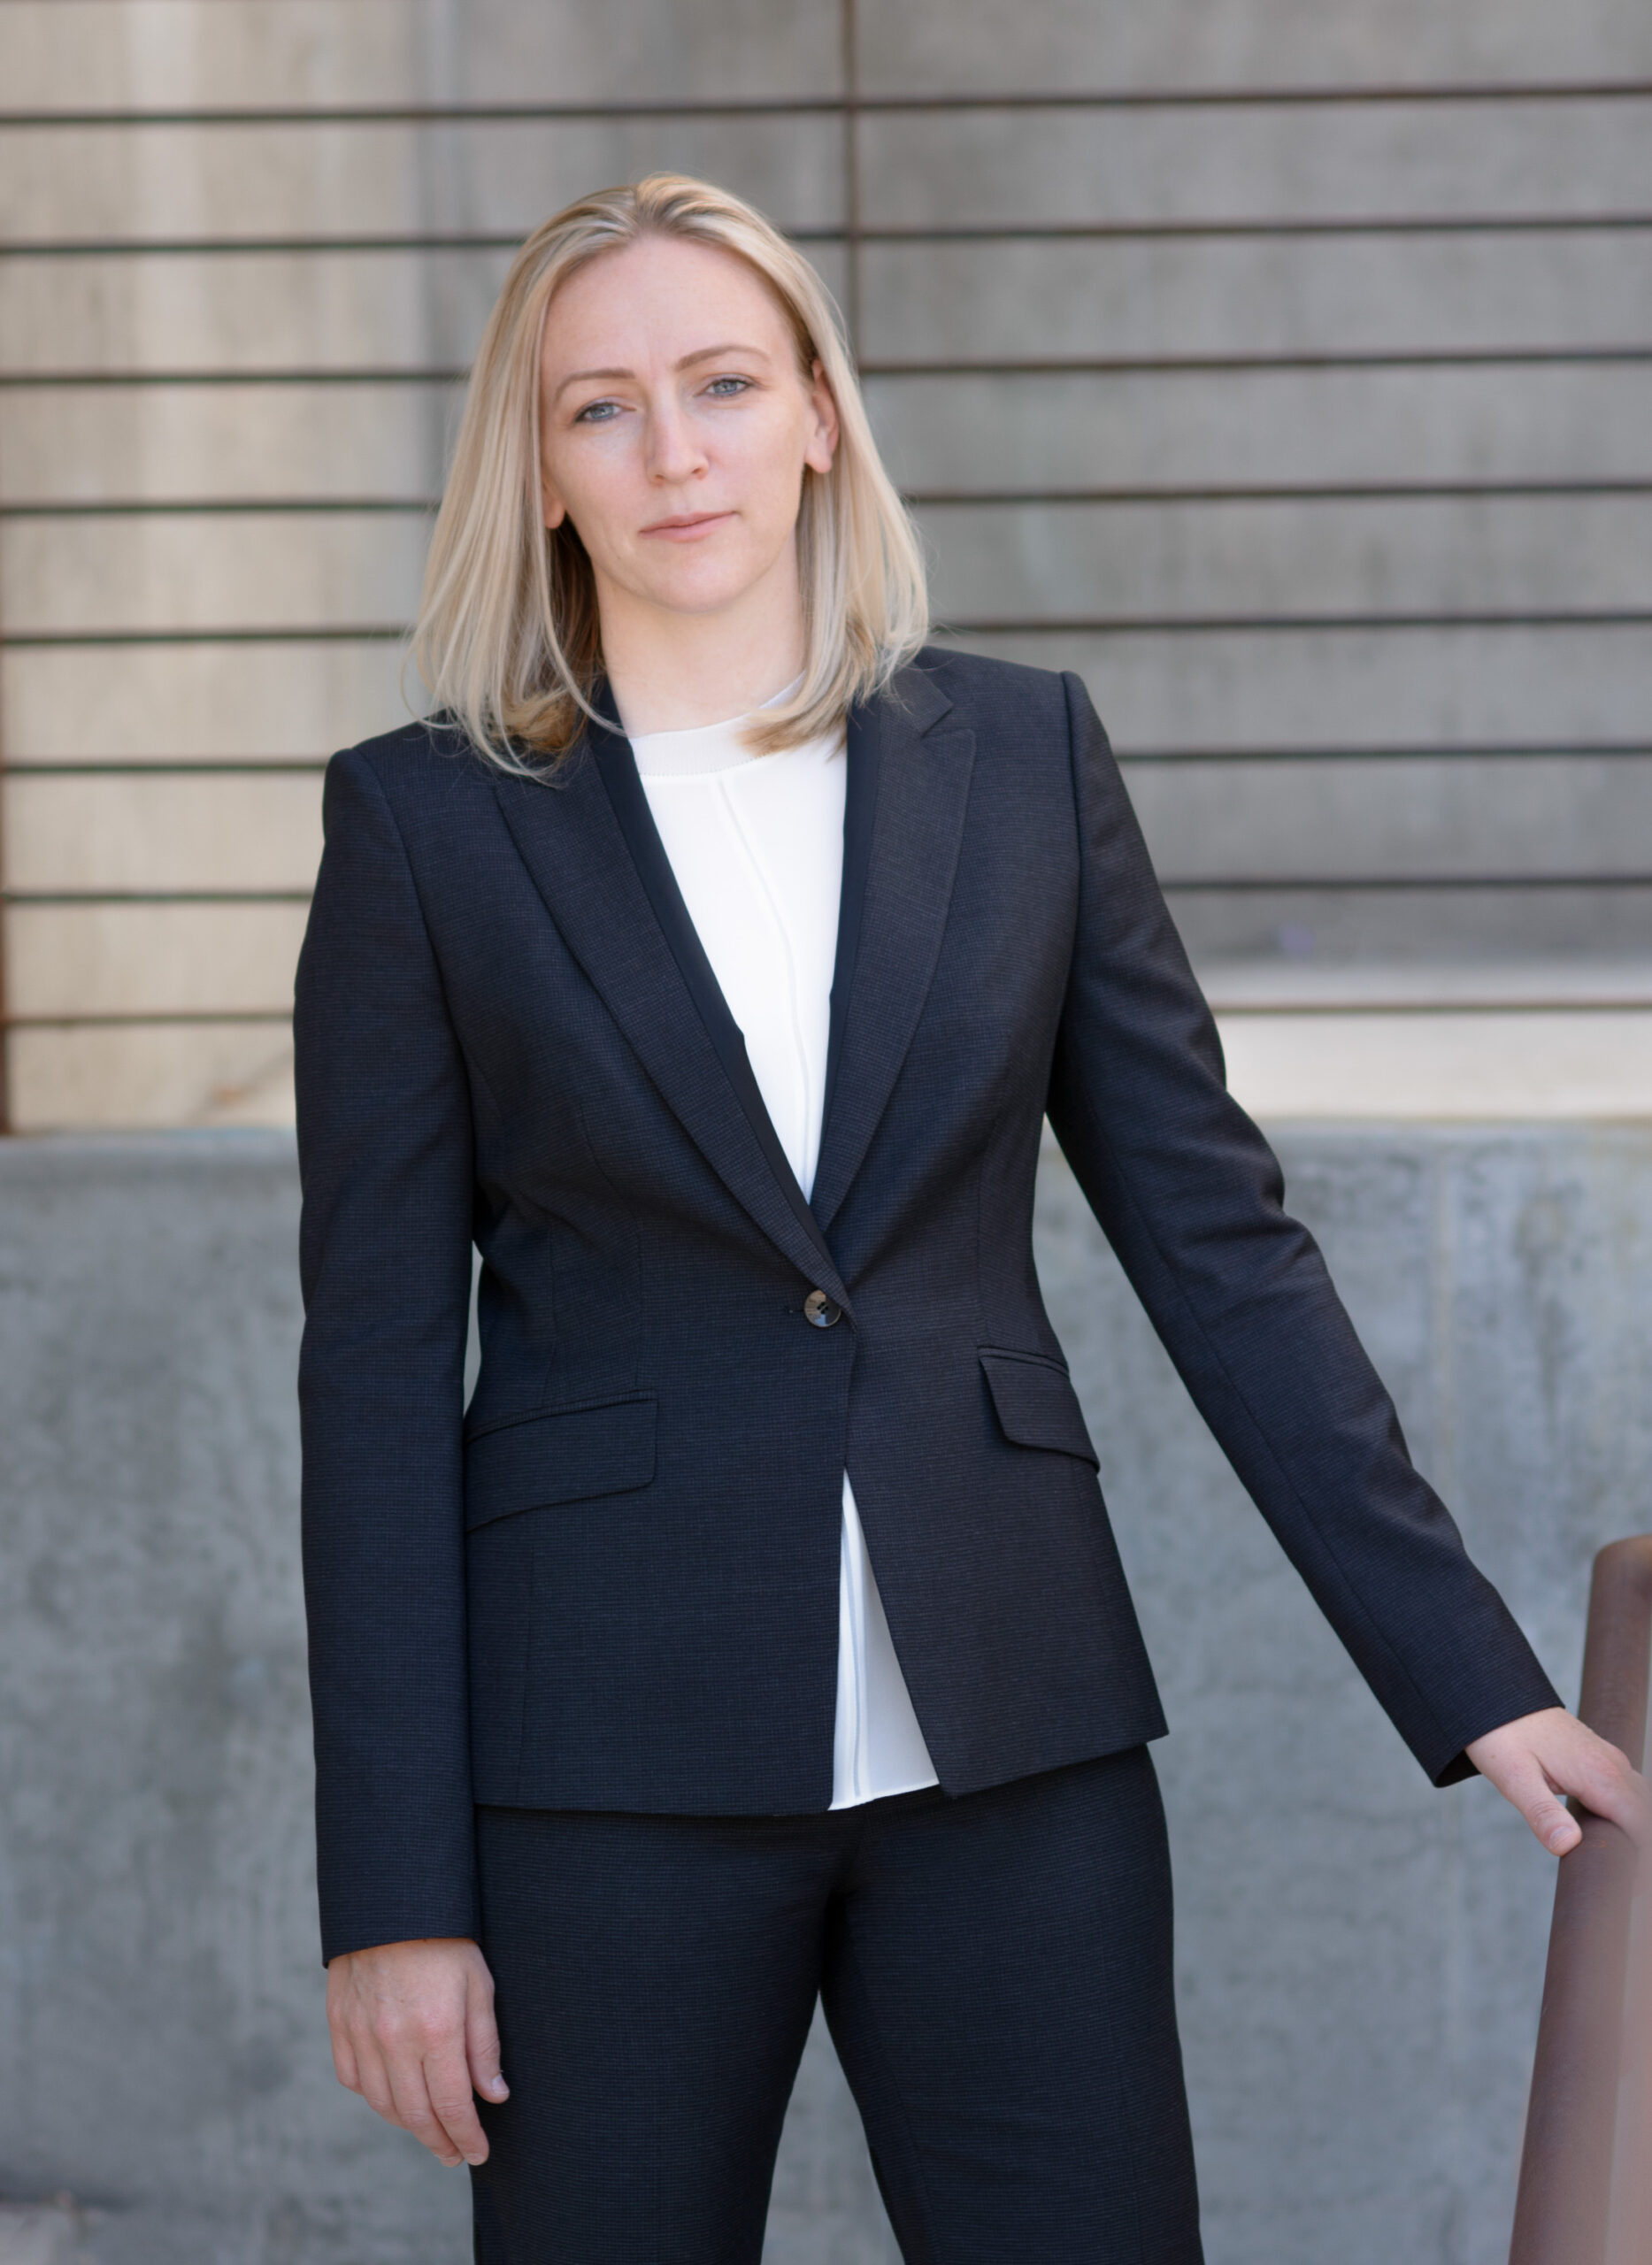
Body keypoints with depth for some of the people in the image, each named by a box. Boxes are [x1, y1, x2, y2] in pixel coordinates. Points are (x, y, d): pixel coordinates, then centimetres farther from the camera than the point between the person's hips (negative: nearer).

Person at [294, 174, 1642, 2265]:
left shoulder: (1022, 755, 5)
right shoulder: (428, 820, 0)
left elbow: (1214, 1236, 6)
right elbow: (378, 1370, -1)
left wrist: (1469, 1679, 2)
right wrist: (391, 1892, -6)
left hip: (1007, 1728, 2)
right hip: (615, 1755, -1)